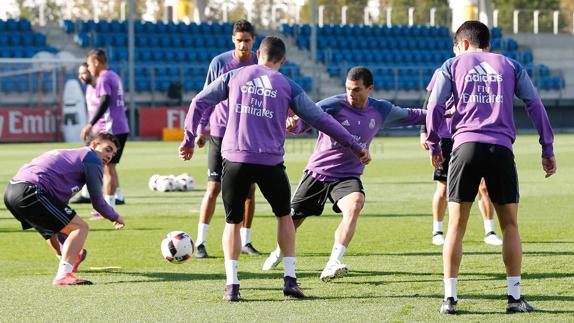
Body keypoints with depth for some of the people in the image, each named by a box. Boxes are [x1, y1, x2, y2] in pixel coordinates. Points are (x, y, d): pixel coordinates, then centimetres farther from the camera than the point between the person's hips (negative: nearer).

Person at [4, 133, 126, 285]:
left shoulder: (69, 154, 32)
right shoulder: (91, 158, 4)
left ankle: (68, 258, 64)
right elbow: (98, 203, 1)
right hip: (31, 192, -10)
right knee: (81, 227, -9)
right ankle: (63, 275, -25)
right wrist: (116, 218, 21)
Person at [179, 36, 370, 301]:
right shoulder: (287, 86, 8)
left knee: (233, 222, 12)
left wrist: (189, 140, 22)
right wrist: (356, 147, 15)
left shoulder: (234, 76, 11)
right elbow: (321, 120, 8)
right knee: (284, 216, 20)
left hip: (235, 160, 0)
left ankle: (232, 285, 1)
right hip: (270, 162, 0)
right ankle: (290, 280, 12)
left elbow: (199, 103, 12)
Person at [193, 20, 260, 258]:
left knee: (249, 189, 3)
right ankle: (200, 242, -2)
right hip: (220, 133, -2)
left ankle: (245, 241, 14)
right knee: (214, 187, -6)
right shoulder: (219, 62, -4)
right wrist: (201, 129, -1)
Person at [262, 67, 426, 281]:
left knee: (355, 206, -30)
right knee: (293, 217, 9)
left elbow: (408, 116, 16)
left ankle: (332, 265, -33)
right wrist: (294, 124, -51)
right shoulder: (333, 105, -17)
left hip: (347, 176, 1)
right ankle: (279, 252, 44)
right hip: (318, 171, -1)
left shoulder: (381, 110, -2)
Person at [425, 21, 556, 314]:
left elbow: (435, 106, 5)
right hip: (501, 149, 1)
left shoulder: (453, 65, 16)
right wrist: (547, 150, 9)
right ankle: (515, 297, 6)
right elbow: (535, 105, 9)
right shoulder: (511, 66, 18)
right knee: (510, 225, 9)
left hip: (466, 145, 0)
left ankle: (449, 297, 2)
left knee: (456, 226, 5)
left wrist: (433, 146, 16)